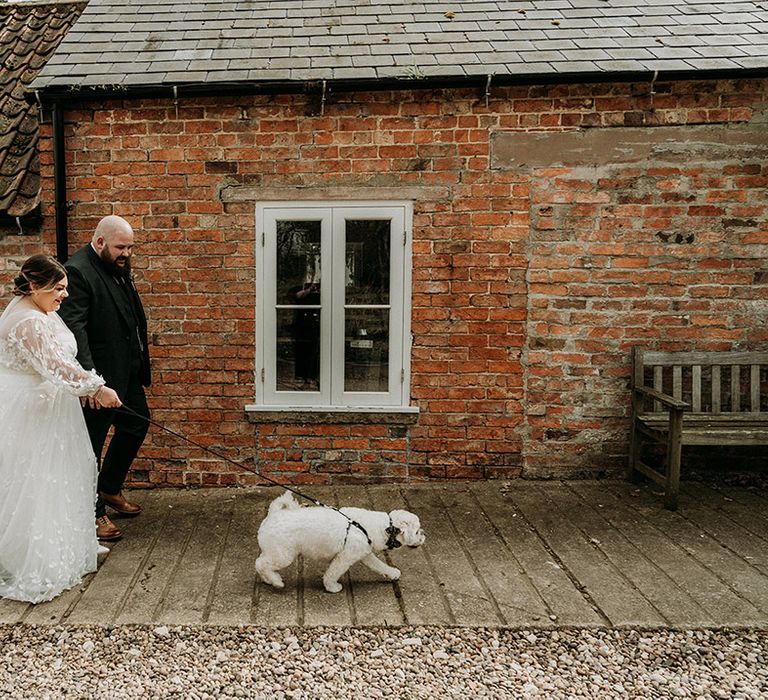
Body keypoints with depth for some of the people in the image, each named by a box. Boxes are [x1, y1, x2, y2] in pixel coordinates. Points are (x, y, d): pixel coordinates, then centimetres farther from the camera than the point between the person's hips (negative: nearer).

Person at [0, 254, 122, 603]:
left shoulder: (42, 314, 10)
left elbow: (59, 361, 17)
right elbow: (55, 367, -30)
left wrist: (87, 387, 11)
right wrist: (97, 387, -25)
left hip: (44, 408, 11)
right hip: (32, 414, -11)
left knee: (57, 478, 18)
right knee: (34, 485, -2)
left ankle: (69, 546, 32)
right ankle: (36, 567, 9)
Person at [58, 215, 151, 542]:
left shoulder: (118, 267, 10)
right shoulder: (77, 271, -18)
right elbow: (73, 326, -27)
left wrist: (140, 363, 17)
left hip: (128, 372, 10)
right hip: (99, 378, -9)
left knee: (136, 425, 20)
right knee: (93, 442, 4)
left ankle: (110, 489, 39)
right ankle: (94, 512, 18)